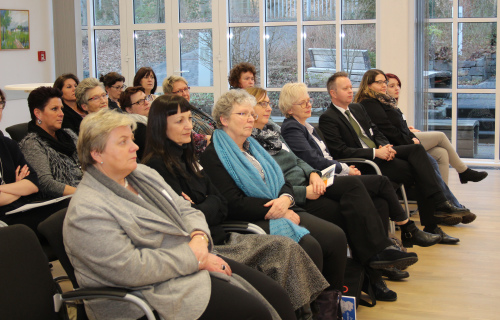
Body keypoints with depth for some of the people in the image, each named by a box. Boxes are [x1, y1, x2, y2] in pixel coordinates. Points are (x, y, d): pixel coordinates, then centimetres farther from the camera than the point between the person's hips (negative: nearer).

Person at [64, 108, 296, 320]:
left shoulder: (143, 174, 12)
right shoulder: (87, 212, -15)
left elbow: (185, 210, 14)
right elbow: (130, 269, -23)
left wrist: (199, 238, -9)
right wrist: (193, 258, -18)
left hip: (197, 261, 9)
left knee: (274, 294, -4)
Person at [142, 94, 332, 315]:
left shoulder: (185, 158, 16)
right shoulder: (157, 166, -11)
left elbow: (220, 204, 9)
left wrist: (197, 209, -7)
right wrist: (205, 209, -4)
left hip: (217, 237, 8)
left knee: (285, 247, -9)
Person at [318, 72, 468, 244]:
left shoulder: (357, 108, 19)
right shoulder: (328, 118, -7)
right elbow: (341, 151, -15)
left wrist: (385, 146, -4)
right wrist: (375, 153, -20)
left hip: (378, 152, 8)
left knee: (417, 149, -17)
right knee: (418, 172, -21)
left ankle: (439, 202, -22)